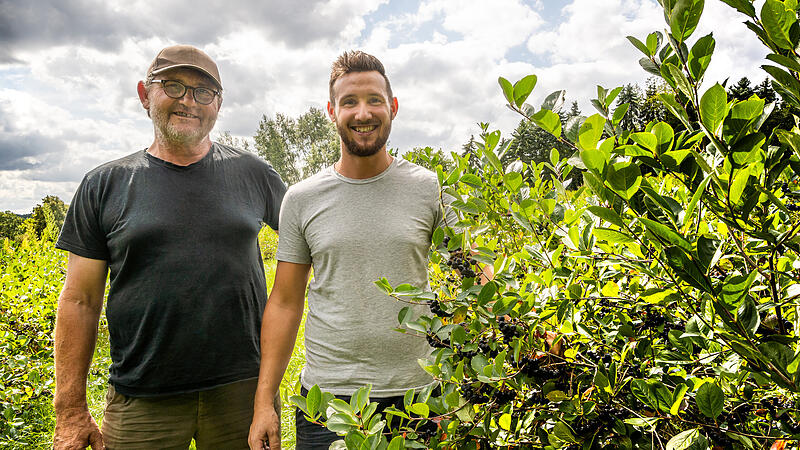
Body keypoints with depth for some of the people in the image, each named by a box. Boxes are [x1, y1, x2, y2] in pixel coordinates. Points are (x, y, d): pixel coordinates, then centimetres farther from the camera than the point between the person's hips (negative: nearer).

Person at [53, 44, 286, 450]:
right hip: (142, 401, 0)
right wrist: (71, 413, 2)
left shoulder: (251, 173, 4)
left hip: (243, 387, 1)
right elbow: (79, 300, 3)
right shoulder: (105, 185, 2)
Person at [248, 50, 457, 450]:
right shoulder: (301, 199, 1)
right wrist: (264, 401, 1)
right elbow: (285, 303, 4)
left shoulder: (429, 189, -2)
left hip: (417, 392, 0)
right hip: (326, 395, 1)